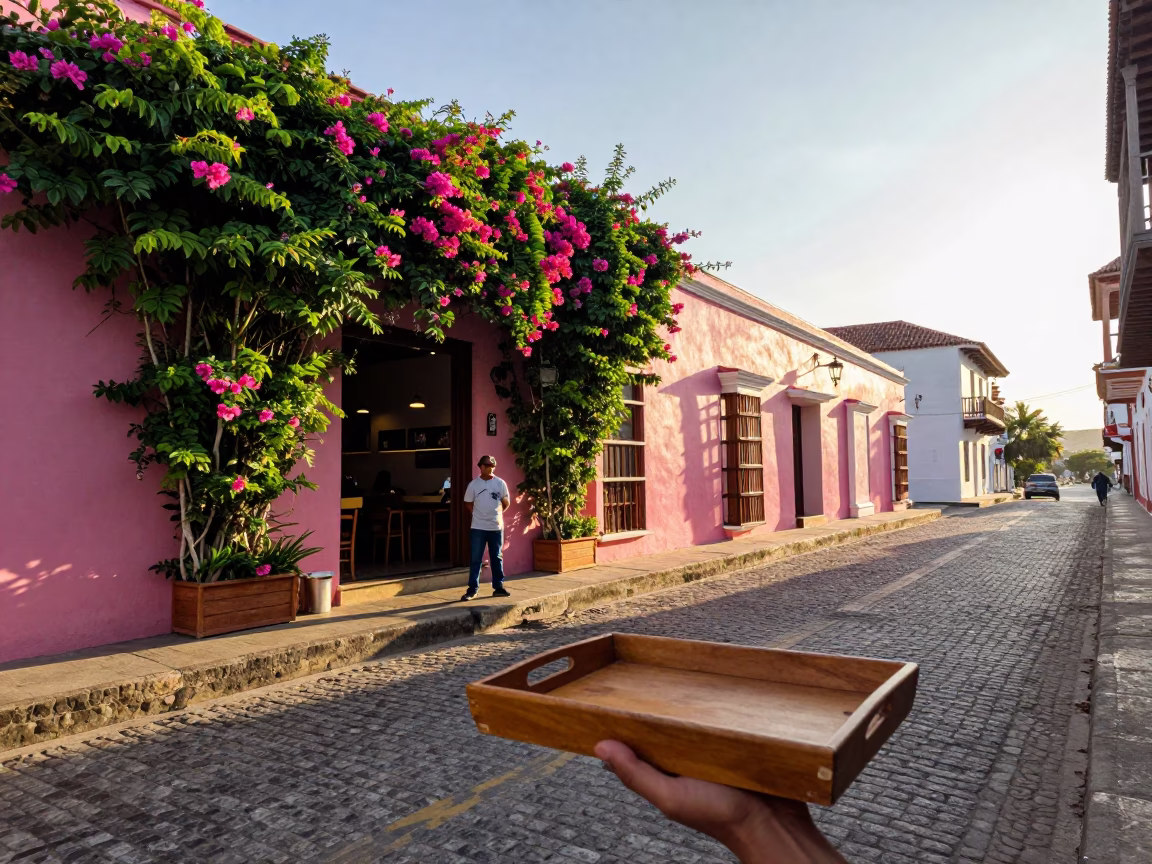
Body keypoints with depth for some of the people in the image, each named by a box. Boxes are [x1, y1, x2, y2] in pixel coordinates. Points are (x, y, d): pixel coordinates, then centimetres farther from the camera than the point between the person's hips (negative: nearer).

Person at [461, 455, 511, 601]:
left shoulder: (500, 483, 0)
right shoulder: (473, 484, -2)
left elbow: (506, 503, 9)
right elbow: (468, 503, 9)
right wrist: (479, 514, 7)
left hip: (496, 527, 1)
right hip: (478, 528, -1)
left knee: (497, 558, 10)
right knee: (475, 559, 0)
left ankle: (498, 587, 18)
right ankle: (472, 589, 6)